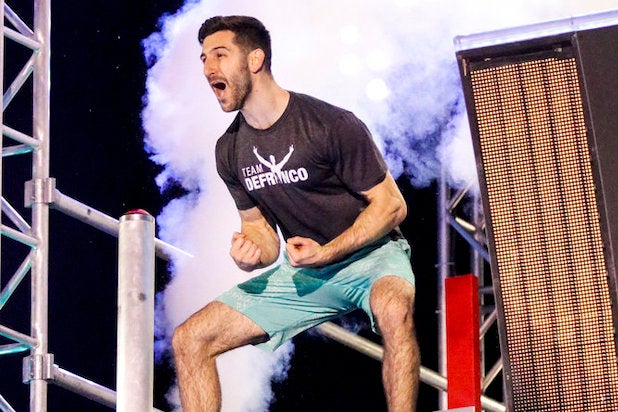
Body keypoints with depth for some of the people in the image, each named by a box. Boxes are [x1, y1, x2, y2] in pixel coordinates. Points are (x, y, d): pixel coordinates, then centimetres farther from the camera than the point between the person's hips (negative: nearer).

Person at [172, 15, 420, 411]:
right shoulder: (230, 151, 4)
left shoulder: (332, 125, -15)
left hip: (369, 255, -6)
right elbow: (259, 228, 13)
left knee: (392, 309, -41)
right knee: (190, 339, -5)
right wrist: (251, 253, -13)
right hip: (302, 273, 6)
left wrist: (326, 253, -21)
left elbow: (391, 205, -11)